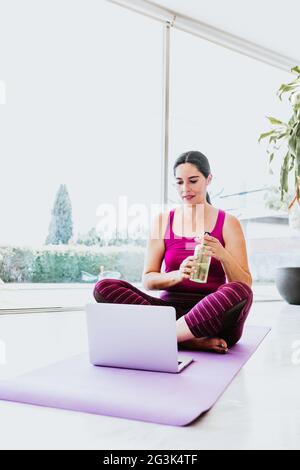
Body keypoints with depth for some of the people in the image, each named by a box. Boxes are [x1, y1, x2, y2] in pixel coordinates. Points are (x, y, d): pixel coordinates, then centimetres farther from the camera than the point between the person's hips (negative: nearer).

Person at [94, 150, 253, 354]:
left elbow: (246, 285, 0)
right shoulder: (163, 221, 9)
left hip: (214, 316, -1)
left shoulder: (228, 223, 4)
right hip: (171, 308, 2)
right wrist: (177, 275, -16)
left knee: (239, 292, -35)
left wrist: (223, 256, -19)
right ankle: (192, 341, -26)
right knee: (104, 288, -20)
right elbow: (148, 280, 5)